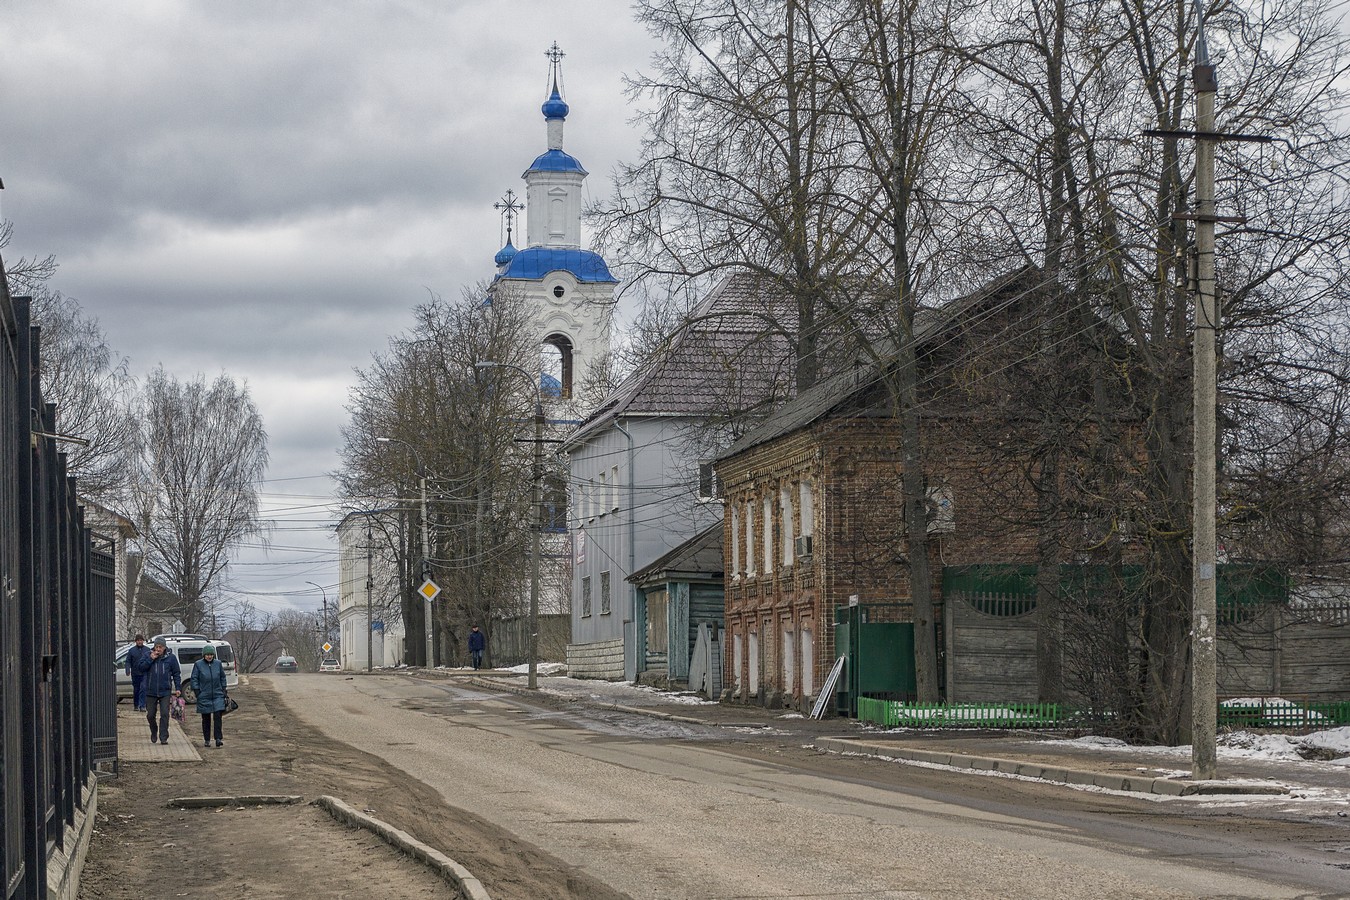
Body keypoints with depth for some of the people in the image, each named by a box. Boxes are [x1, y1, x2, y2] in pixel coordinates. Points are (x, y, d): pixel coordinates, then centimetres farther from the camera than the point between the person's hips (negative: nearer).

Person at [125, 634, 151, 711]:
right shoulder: (132, 650, 6)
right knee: (136, 690, 9)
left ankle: (142, 706, -16)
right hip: (135, 674, 1)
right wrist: (128, 670, -11)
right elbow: (128, 661, 4)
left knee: (143, 688, -14)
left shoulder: (147, 650, 7)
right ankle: (136, 705, 22)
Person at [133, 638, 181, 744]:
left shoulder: (171, 658, 1)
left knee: (165, 714, -9)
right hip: (151, 692, 1)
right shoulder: (148, 656, 3)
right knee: (150, 715, 8)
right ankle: (154, 733, 32)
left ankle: (163, 738, -6)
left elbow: (176, 674, 5)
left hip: (165, 692, -1)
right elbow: (140, 668, -7)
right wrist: (150, 659, -15)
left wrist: (178, 688, -2)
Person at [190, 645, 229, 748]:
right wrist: (197, 692, -6)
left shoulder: (218, 663, 6)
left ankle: (218, 739, -9)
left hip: (218, 695, 1)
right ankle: (207, 740, 14)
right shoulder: (198, 664, -2)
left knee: (218, 716, -10)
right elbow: (194, 679, 1)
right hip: (204, 696, -1)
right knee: (206, 719, 5)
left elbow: (222, 677, 16)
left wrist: (224, 690, 12)